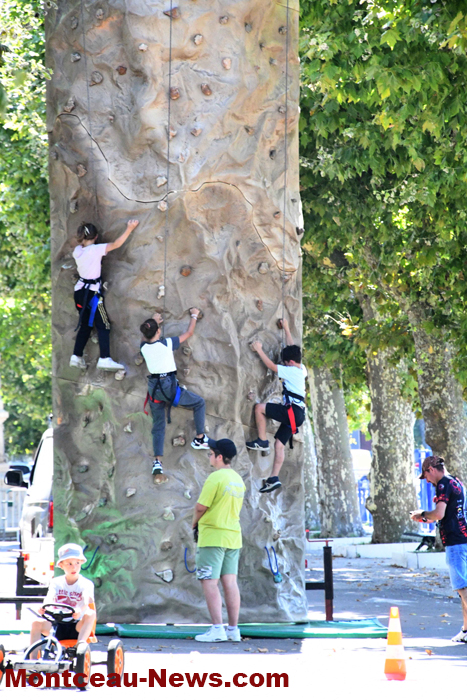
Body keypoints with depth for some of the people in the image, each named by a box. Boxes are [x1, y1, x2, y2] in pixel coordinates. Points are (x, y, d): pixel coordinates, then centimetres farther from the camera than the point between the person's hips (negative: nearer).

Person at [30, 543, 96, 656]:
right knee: (37, 623, -24)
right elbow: (50, 598, -9)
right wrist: (44, 607, -34)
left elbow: (87, 600, -19)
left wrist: (80, 610, -43)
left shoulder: (86, 584, 3)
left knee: (90, 614, -31)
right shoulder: (57, 582, 10)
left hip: (77, 626, -2)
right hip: (58, 624, 2)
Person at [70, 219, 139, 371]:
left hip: (79, 291, 7)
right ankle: (104, 359, -13)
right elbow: (116, 244, -19)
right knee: (103, 325, -3)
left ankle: (76, 356, 18)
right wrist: (129, 229, -15)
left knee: (85, 325, 18)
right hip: (92, 293, -7)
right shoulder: (95, 249, -16)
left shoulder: (77, 250, 3)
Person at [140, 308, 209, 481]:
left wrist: (153, 322, 44)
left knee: (158, 426, 9)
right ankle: (199, 439, 21)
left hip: (153, 387, 4)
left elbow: (147, 337, 30)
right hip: (169, 384, -4)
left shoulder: (144, 347, 3)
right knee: (199, 403, 18)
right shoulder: (167, 343, -7)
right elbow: (189, 333, 7)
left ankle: (157, 462, -7)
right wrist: (194, 316, 23)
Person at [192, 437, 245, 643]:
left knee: (210, 582, -5)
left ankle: (217, 629, -11)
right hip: (233, 536, 8)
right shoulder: (238, 479, 12)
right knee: (230, 581, 8)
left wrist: (194, 523, 5)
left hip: (212, 537, -8)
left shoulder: (215, 478, -14)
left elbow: (201, 506, -13)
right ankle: (233, 629, 7)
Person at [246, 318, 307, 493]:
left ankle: (262, 440, -4)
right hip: (295, 414, 9)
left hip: (292, 411, -9)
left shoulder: (291, 371, -8)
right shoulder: (301, 370, 16)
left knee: (259, 407, -9)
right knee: (279, 444, 5)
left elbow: (272, 366, -6)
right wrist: (286, 329, 37)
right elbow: (292, 349, 29)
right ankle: (274, 478, -2)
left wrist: (259, 350, 3)